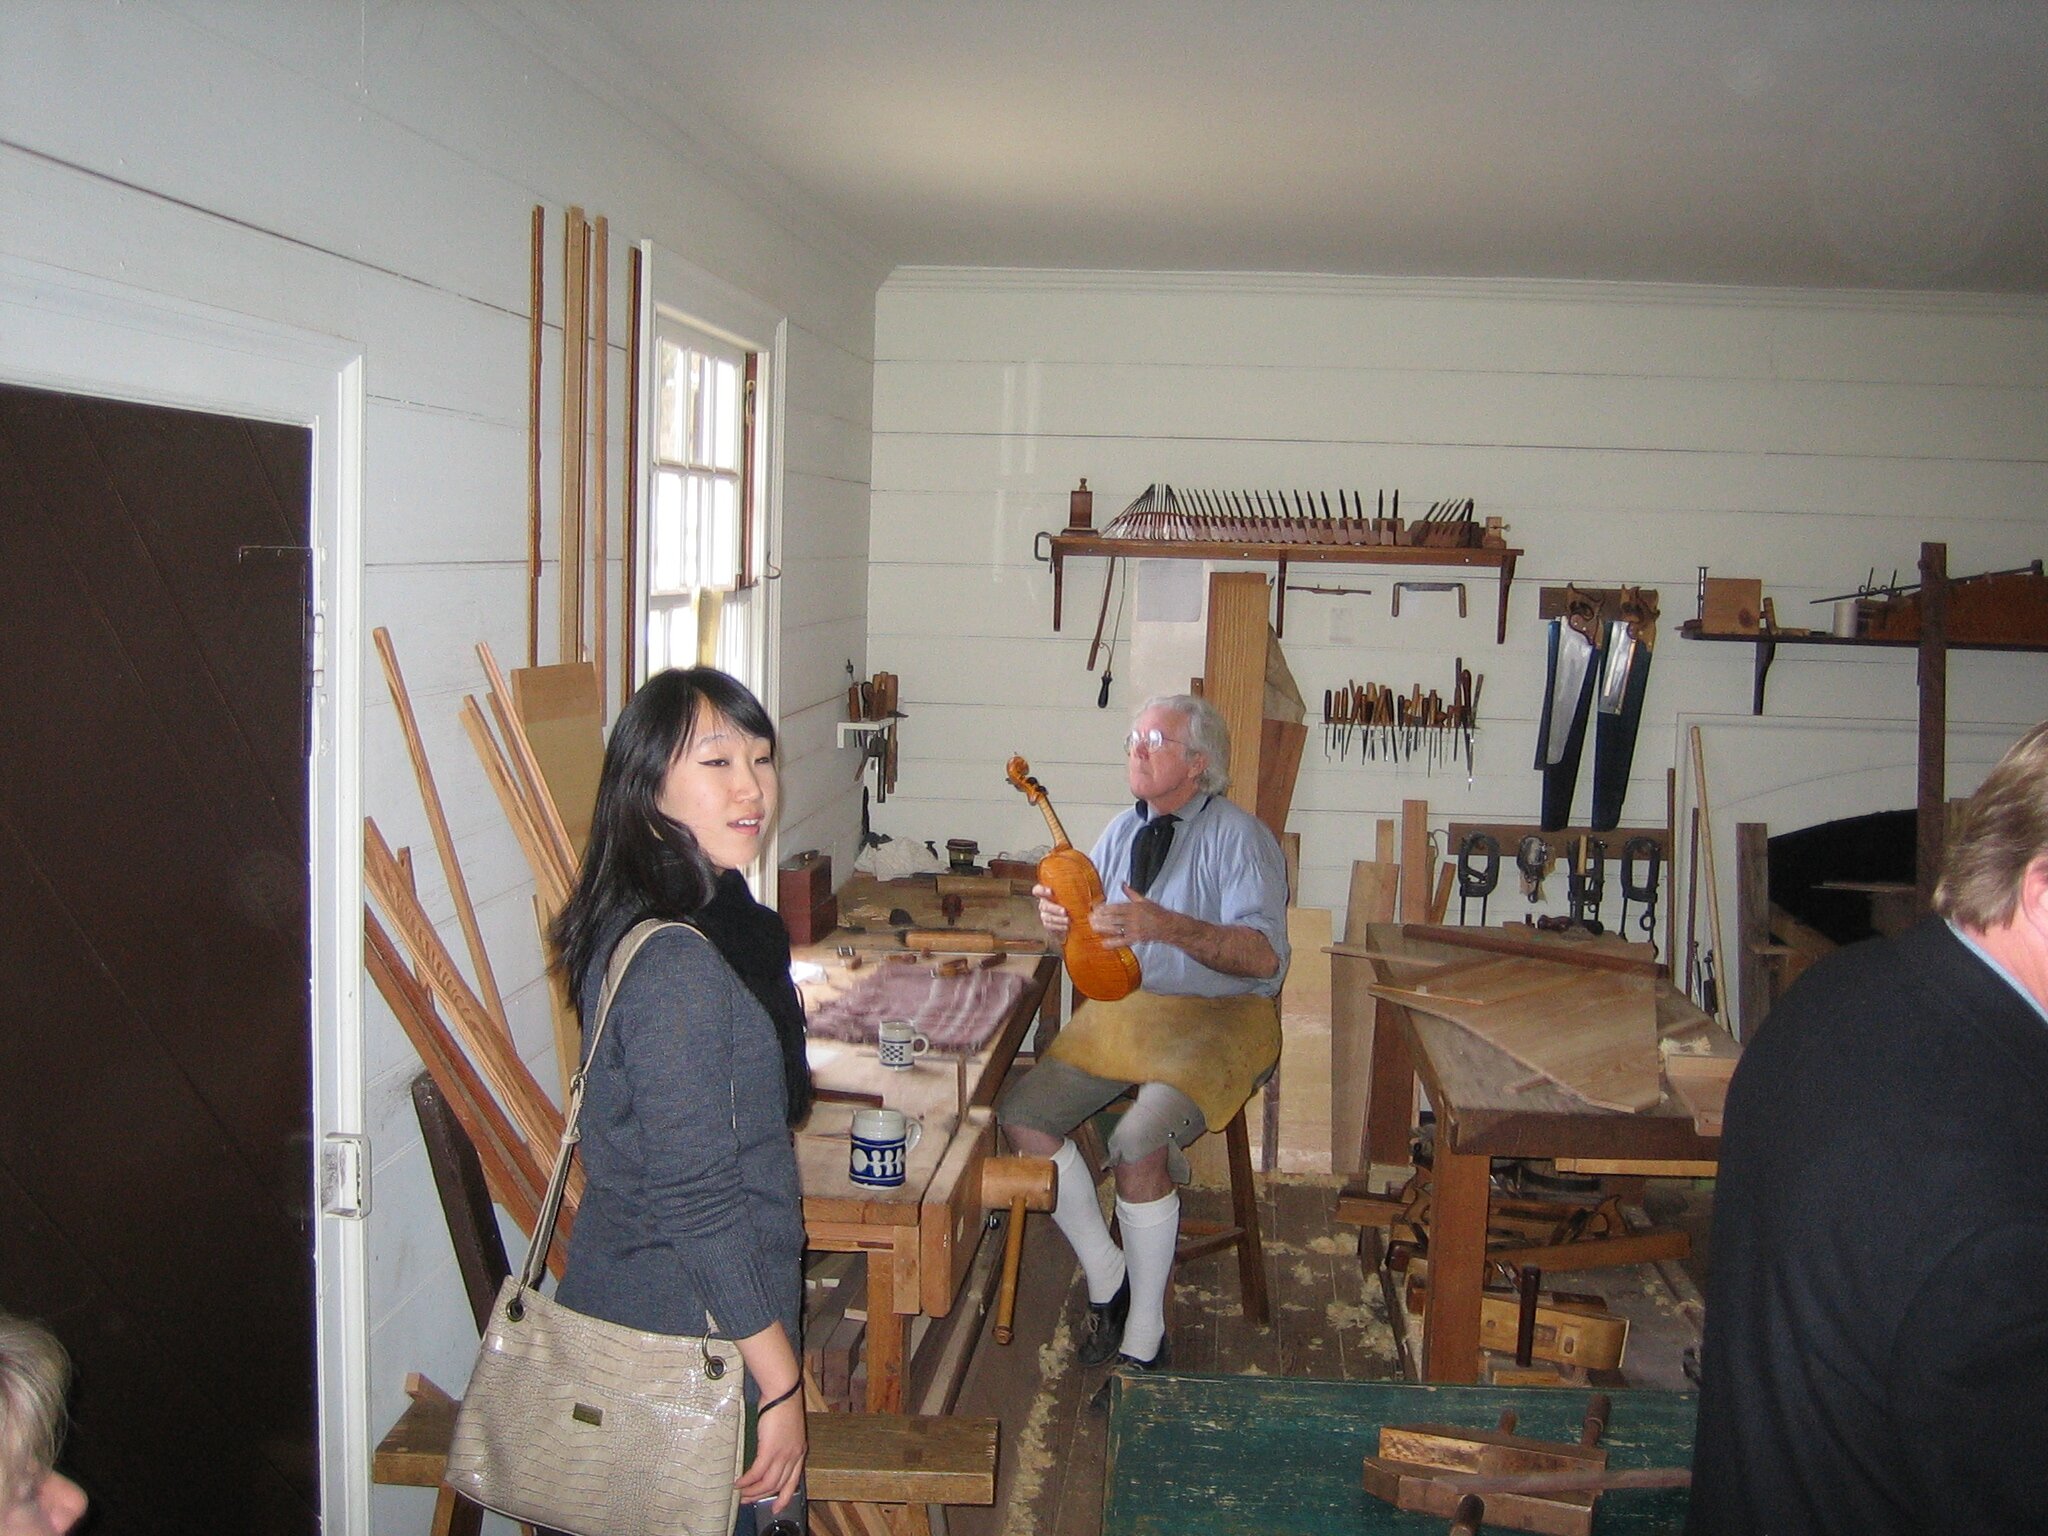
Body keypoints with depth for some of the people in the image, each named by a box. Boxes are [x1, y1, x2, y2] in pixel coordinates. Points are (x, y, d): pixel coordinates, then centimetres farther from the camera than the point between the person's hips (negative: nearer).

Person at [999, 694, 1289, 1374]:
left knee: (1138, 1142, -30)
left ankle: (1144, 1337, -11)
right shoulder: (1123, 831, 12)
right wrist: (1062, 919, -11)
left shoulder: (1238, 836, -9)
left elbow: (1266, 956, -22)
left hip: (1217, 1019, -6)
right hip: (1120, 1011, 7)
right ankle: (1105, 1275, 5)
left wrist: (1167, 925, -34)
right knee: (1020, 1113, -13)